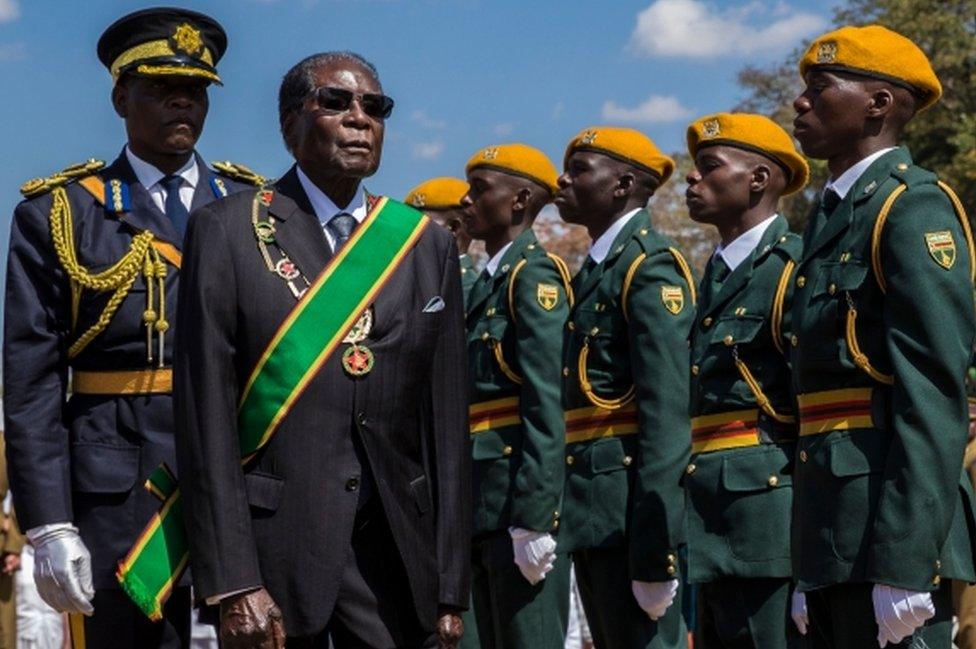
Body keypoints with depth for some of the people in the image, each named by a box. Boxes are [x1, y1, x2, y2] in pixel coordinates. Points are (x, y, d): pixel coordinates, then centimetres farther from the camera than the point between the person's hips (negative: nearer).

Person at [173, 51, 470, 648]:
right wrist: (234, 584, -13)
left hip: (397, 551, 3)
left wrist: (450, 590, 4)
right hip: (273, 541, -3)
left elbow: (447, 425, 8)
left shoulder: (428, 246, 10)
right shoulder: (228, 232, -1)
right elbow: (207, 418, -6)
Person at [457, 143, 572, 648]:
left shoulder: (535, 275, -8)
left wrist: (533, 520, -22)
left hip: (523, 497, -9)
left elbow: (547, 404, -17)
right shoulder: (487, 284, 18)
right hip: (484, 508, 9)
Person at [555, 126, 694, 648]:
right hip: (592, 514, 9)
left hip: (631, 510, -9)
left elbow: (667, 415, -18)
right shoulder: (594, 272, 18)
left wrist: (655, 555, -23)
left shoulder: (650, 267, -10)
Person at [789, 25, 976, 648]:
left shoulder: (914, 208, -8)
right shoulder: (832, 219, 19)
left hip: (890, 523, -9)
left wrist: (903, 565, -23)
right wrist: (810, 572, 18)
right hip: (833, 531, 9)